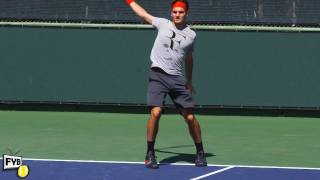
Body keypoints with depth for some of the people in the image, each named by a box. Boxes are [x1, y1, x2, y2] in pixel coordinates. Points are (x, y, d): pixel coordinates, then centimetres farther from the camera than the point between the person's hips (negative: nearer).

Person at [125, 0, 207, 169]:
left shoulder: (191, 35, 9)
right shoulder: (163, 24, 5)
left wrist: (189, 81, 29)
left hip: (178, 79, 2)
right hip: (158, 75, -2)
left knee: (190, 117, -1)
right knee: (155, 112, -19)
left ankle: (200, 153, 19)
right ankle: (150, 154, -5)